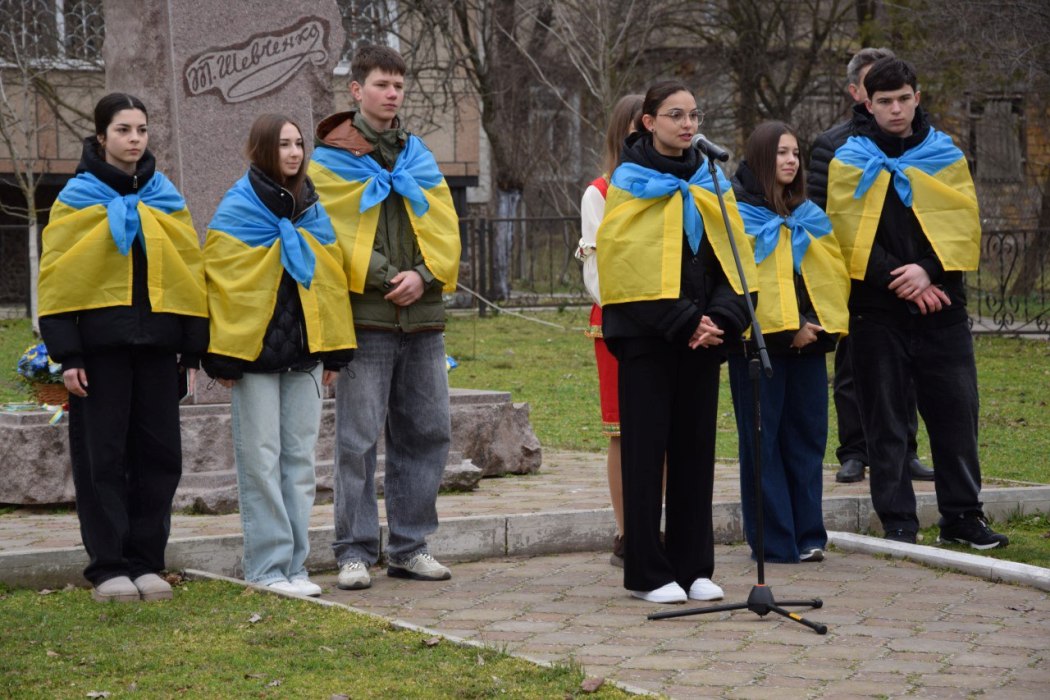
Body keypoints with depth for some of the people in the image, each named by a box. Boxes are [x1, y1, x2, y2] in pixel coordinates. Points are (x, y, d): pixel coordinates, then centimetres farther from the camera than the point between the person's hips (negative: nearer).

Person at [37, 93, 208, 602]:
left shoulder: (165, 199, 12)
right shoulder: (78, 199, 1)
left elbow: (191, 273, 12)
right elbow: (58, 278, -3)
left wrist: (193, 347, 4)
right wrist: (67, 354, -11)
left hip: (156, 343, 3)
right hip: (99, 343, -3)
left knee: (159, 454, 4)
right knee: (101, 455, 0)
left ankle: (145, 561, 13)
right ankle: (109, 567, 5)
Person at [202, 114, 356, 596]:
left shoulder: (312, 210, 13)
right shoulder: (238, 210, -2)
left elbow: (331, 278, 16)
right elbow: (223, 281, -7)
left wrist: (333, 352, 10)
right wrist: (223, 357, -12)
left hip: (304, 351, 5)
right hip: (254, 352, -5)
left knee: (300, 458, 6)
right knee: (261, 460, -4)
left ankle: (294, 565, 12)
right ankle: (267, 566, 0)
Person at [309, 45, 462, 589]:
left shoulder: (418, 157, 16)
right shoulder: (329, 161, 1)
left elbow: (444, 228, 9)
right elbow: (331, 236, -7)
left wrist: (424, 275, -9)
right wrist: (385, 278, -14)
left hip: (421, 318, 5)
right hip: (364, 318, -5)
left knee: (427, 432, 7)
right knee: (358, 438, -5)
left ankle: (409, 547, 17)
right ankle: (355, 552, 1)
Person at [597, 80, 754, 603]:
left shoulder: (711, 185, 13)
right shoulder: (629, 185, -2)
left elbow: (732, 259, 10)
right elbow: (629, 265, -10)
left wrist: (721, 318, -7)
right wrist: (684, 322, -15)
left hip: (701, 338, 5)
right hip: (645, 337, -5)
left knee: (696, 449, 7)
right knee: (645, 451, -2)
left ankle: (693, 567, 14)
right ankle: (648, 573, 3)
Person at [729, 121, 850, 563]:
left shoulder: (809, 216, 18)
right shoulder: (739, 215, -1)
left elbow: (834, 271, 15)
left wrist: (816, 323, -1)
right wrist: (788, 327, -14)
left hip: (807, 340, 6)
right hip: (759, 340, -5)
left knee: (807, 436, 5)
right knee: (763, 440, -3)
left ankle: (807, 535, 11)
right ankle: (773, 540, 0)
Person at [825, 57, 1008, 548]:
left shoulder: (946, 157, 9)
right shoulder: (849, 163, 3)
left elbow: (963, 227, 1)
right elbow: (849, 235, -6)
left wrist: (927, 270, -15)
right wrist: (899, 281, -14)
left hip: (941, 308, 2)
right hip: (877, 311, -2)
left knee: (956, 414, 3)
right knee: (886, 420, 2)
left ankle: (962, 515, 14)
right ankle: (897, 521, 9)